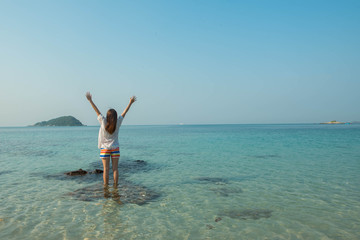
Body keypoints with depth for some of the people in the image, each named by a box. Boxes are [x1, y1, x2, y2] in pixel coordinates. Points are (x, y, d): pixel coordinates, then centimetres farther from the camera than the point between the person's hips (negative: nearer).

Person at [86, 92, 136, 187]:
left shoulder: (103, 122, -12)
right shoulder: (118, 123, -8)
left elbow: (97, 111, -7)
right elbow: (124, 112, 1)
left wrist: (90, 100, -1)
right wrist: (130, 103, 11)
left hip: (105, 149, -1)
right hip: (115, 148, 1)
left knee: (106, 169, 3)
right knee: (115, 169, 5)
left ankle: (106, 187, 8)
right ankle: (115, 186, 8)